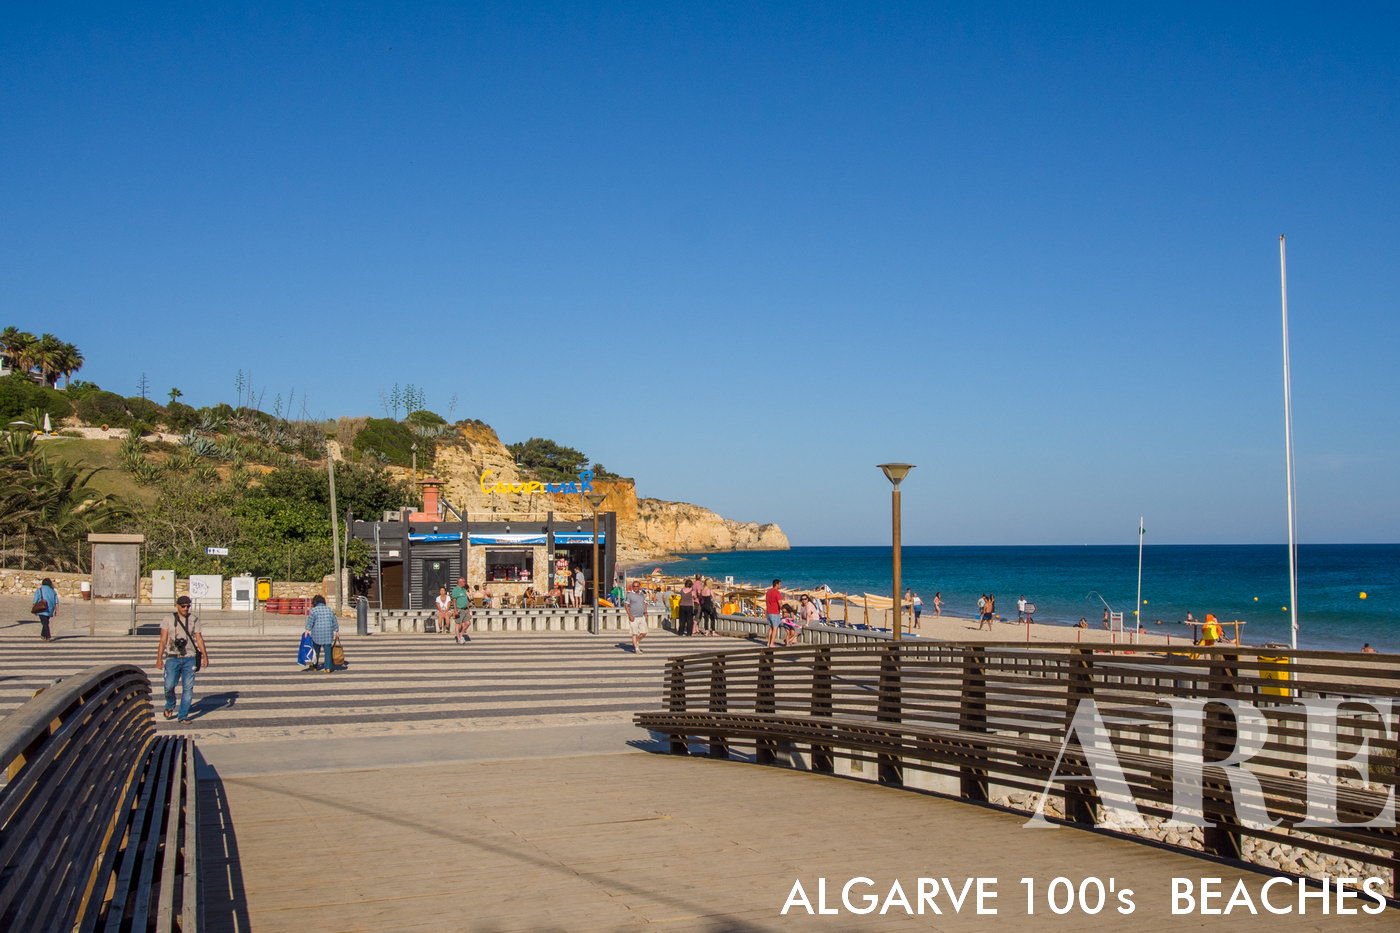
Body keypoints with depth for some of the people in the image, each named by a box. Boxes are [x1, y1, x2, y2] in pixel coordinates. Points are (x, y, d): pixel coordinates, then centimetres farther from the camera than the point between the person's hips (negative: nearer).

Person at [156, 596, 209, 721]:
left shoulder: (194, 619, 8)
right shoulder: (168, 620, 3)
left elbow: (199, 638, 10)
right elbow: (163, 640, -1)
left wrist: (205, 656, 5)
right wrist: (159, 658, -10)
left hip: (189, 659, 2)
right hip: (173, 658, -2)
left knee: (188, 687, -2)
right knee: (169, 686, -6)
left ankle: (183, 716, 6)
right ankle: (170, 706, 24)